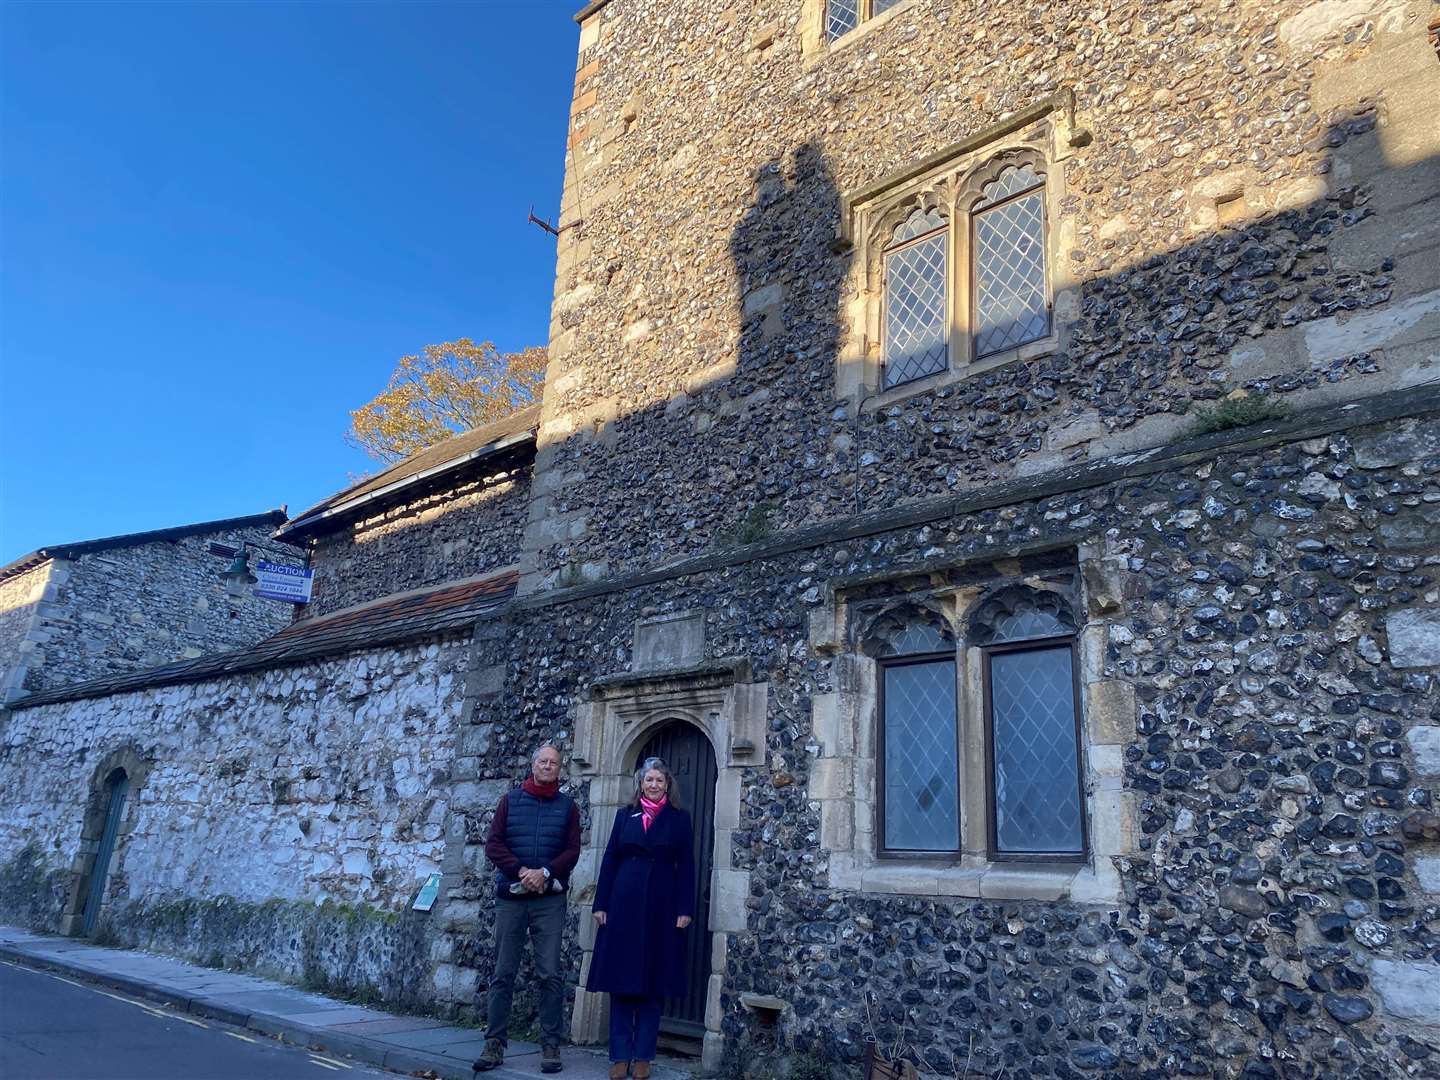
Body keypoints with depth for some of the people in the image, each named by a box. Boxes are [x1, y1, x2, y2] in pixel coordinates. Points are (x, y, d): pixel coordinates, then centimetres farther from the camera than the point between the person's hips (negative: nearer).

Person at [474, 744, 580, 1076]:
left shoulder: (567, 806, 6)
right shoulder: (510, 800, 7)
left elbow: (572, 851, 0)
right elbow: (493, 844, 1)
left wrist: (545, 872, -16)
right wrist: (522, 871, -12)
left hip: (550, 900, -1)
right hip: (511, 897, 1)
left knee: (550, 975, -1)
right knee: (503, 974, 5)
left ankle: (550, 1046, 7)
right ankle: (494, 1045, 12)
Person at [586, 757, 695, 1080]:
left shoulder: (679, 819, 5)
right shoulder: (625, 815, 10)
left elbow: (686, 868, 2)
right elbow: (609, 860, 8)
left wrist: (685, 909, -6)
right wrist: (601, 904, 1)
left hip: (661, 907, -1)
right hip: (624, 904, 2)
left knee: (652, 983, 3)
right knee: (620, 980, 3)